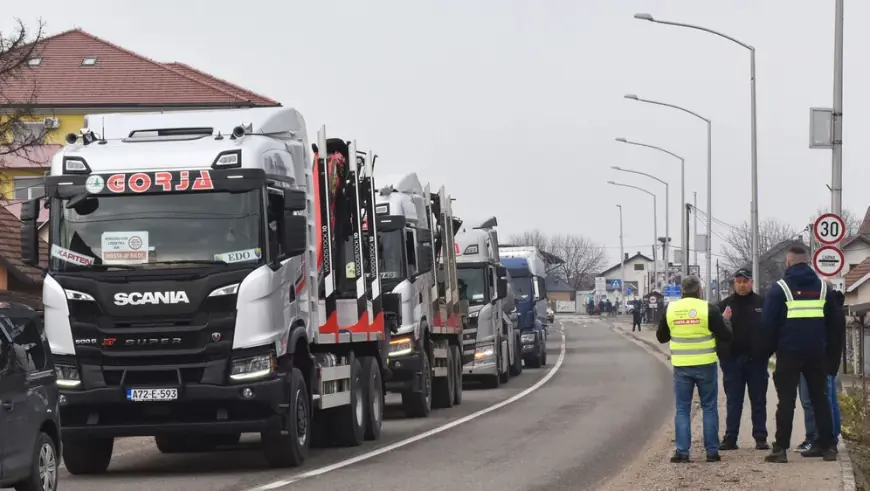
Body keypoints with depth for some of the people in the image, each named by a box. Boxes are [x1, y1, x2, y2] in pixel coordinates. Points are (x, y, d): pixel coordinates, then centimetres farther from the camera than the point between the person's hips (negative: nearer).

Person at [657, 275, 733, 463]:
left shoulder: (670, 310, 1)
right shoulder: (708, 309, -8)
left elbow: (661, 337, 13)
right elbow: (726, 336, -4)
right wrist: (724, 321, 15)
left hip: (681, 367, 2)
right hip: (705, 365, -2)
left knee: (682, 409, 7)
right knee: (709, 408, 8)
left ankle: (682, 451, 0)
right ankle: (712, 451, 7)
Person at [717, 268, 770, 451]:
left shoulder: (762, 304, 2)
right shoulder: (725, 305, 6)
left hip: (756, 360, -1)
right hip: (732, 360, 1)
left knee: (759, 400, 5)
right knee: (733, 401, 4)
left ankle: (760, 438, 8)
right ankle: (730, 438, 5)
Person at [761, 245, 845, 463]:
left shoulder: (780, 288, -3)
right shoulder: (822, 288, 9)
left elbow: (768, 323, -8)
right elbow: (837, 322, 12)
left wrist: (769, 349, 4)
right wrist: (832, 353, 18)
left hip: (789, 353, -3)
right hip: (817, 353, 3)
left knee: (786, 400, -1)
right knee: (819, 398, 12)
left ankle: (781, 448, -6)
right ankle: (827, 445, 10)